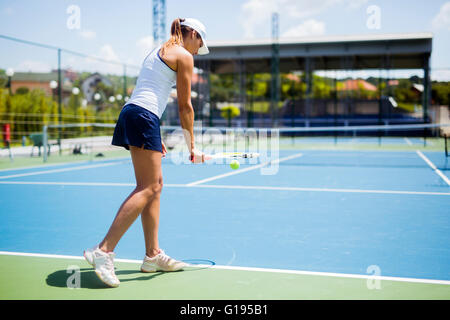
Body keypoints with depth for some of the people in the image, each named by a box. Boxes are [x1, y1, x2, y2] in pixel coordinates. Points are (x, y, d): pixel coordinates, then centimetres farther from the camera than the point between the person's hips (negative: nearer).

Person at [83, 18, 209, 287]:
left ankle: (153, 255, 11)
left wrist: (156, 138, 24)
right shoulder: (184, 56, 0)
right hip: (144, 116, -10)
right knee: (148, 187, -13)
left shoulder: (159, 51, 27)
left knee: (155, 185, 9)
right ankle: (104, 250, -19)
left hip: (132, 113, 10)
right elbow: (185, 106, -3)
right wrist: (192, 146, 2)